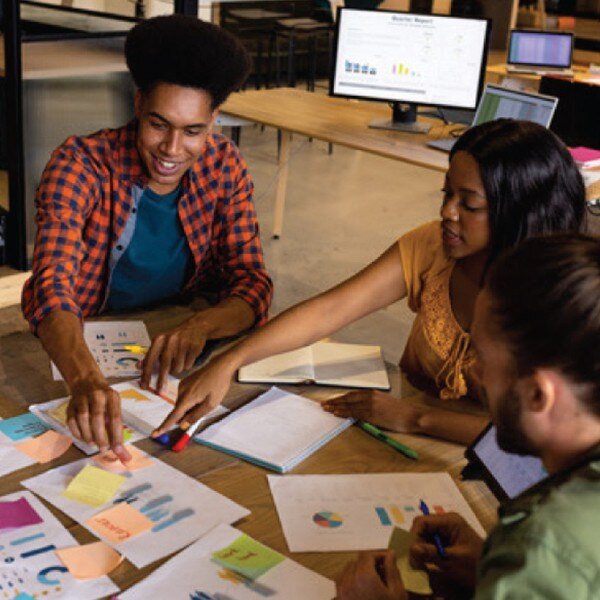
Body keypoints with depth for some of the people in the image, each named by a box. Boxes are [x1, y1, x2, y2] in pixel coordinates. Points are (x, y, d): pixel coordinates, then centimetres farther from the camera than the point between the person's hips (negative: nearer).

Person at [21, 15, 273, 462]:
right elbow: (52, 285, -31)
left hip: (178, 355, 4)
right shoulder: (81, 165, -17)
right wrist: (86, 381, -51)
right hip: (78, 353, -3)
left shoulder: (224, 167, -6)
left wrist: (199, 327, -32)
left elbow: (252, 285, -9)